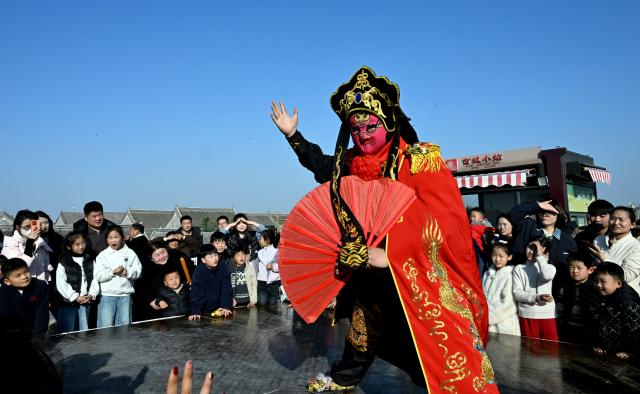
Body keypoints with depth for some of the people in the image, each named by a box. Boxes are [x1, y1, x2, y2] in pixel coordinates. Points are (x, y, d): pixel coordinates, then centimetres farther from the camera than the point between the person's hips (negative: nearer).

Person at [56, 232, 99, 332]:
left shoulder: (90, 261, 8)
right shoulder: (63, 263, -6)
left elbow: (94, 279, 5)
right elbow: (61, 284, -12)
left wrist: (91, 295, -9)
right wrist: (75, 297, -15)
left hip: (85, 301, 4)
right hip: (68, 302, -3)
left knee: (84, 331, 8)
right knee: (67, 332, 4)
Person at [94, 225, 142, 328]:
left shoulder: (130, 253, 8)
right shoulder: (102, 255, 5)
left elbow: (138, 271, 1)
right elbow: (97, 276, -5)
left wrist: (127, 272, -17)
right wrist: (113, 272, -17)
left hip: (125, 295, 1)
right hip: (107, 295, -1)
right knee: (106, 327, 0)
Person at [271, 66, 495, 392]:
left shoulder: (421, 159, -19)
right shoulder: (354, 162, 0)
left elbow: (442, 218, -26)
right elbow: (323, 166, 20)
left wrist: (391, 253, -30)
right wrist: (293, 135, 11)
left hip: (425, 272, -7)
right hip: (374, 267, 7)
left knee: (444, 338, -11)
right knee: (364, 319, 25)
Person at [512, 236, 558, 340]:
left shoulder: (550, 267, 10)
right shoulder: (519, 268, 8)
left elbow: (547, 276, -16)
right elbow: (517, 293, -2)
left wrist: (539, 255, -5)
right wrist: (536, 298, -18)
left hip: (547, 315, 0)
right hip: (527, 315, 0)